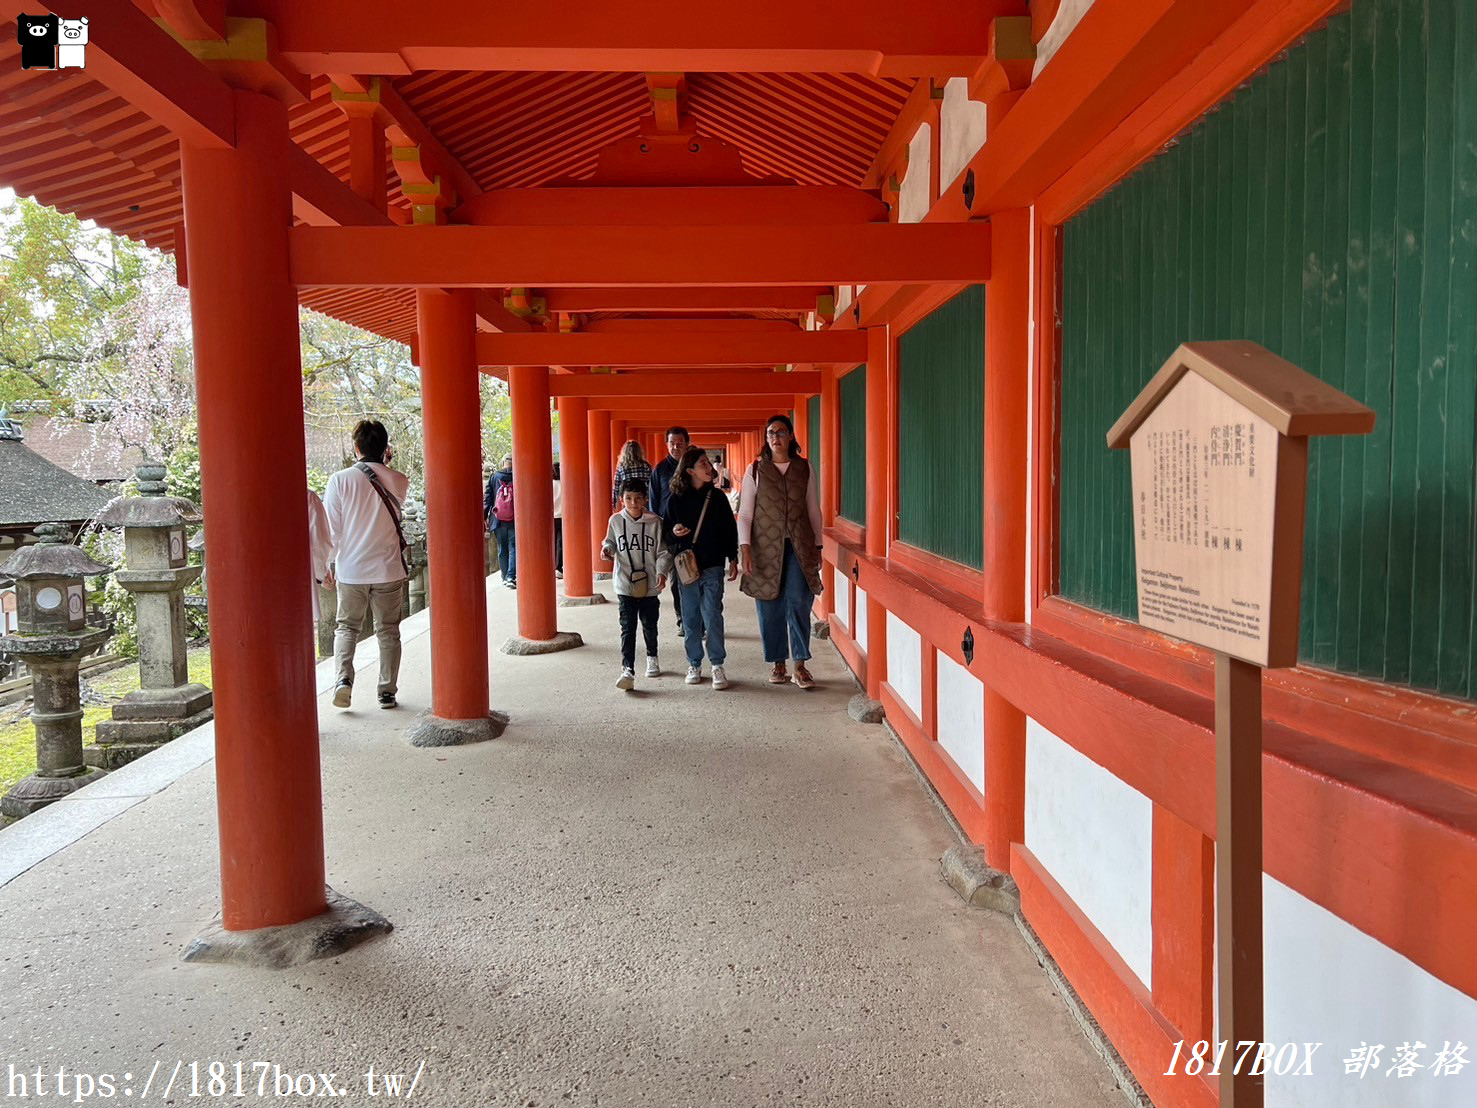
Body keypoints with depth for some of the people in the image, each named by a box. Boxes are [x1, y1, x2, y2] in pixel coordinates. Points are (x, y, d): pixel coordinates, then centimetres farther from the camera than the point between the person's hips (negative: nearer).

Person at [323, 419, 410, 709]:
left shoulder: (340, 480, -9)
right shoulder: (398, 481, -5)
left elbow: (331, 528, -8)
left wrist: (330, 561, 7)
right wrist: (385, 465, 14)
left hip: (351, 569, -1)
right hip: (388, 569, 1)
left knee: (346, 626, 15)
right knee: (388, 631, 11)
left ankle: (343, 677, -5)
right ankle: (387, 691, 14)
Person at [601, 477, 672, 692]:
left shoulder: (655, 521, -5)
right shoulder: (616, 520, -1)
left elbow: (663, 551, -2)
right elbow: (610, 542, 15)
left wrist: (662, 571, -15)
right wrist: (606, 549, -7)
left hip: (649, 585, 0)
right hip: (625, 584, 0)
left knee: (649, 624, 17)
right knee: (627, 628, -7)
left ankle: (652, 658, 41)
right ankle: (627, 670, -8)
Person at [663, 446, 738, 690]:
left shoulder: (717, 496, 2)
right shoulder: (675, 499, 0)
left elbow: (730, 528, 8)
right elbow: (666, 532, 7)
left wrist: (733, 559, 5)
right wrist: (674, 532, -16)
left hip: (713, 565, 0)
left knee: (713, 615, -5)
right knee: (691, 617, 7)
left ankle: (717, 665, 5)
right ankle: (694, 664, 19)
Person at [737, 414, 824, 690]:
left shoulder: (804, 468, 8)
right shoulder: (755, 470, 4)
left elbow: (814, 510, 11)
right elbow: (745, 513, 2)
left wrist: (818, 545, 8)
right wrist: (744, 547, -8)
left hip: (799, 546, 0)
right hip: (766, 546, 0)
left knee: (799, 603, -7)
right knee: (770, 607, 2)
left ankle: (800, 666, 1)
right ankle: (778, 664, 14)